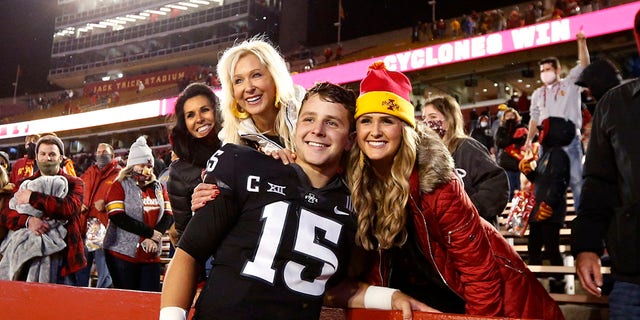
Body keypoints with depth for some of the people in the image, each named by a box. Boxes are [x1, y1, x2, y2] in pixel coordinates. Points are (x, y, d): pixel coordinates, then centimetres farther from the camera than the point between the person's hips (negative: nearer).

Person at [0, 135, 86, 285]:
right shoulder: (25, 184, 14)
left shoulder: (74, 183, 6)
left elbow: (70, 207, -15)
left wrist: (32, 198, -14)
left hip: (62, 254, -2)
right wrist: (28, 220, -19)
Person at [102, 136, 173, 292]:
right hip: (123, 255, -4)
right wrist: (151, 232, -16)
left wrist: (155, 238, -14)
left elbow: (168, 216, 5)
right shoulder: (120, 186, 0)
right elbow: (117, 217, -13)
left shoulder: (159, 188, 14)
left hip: (151, 256, 4)